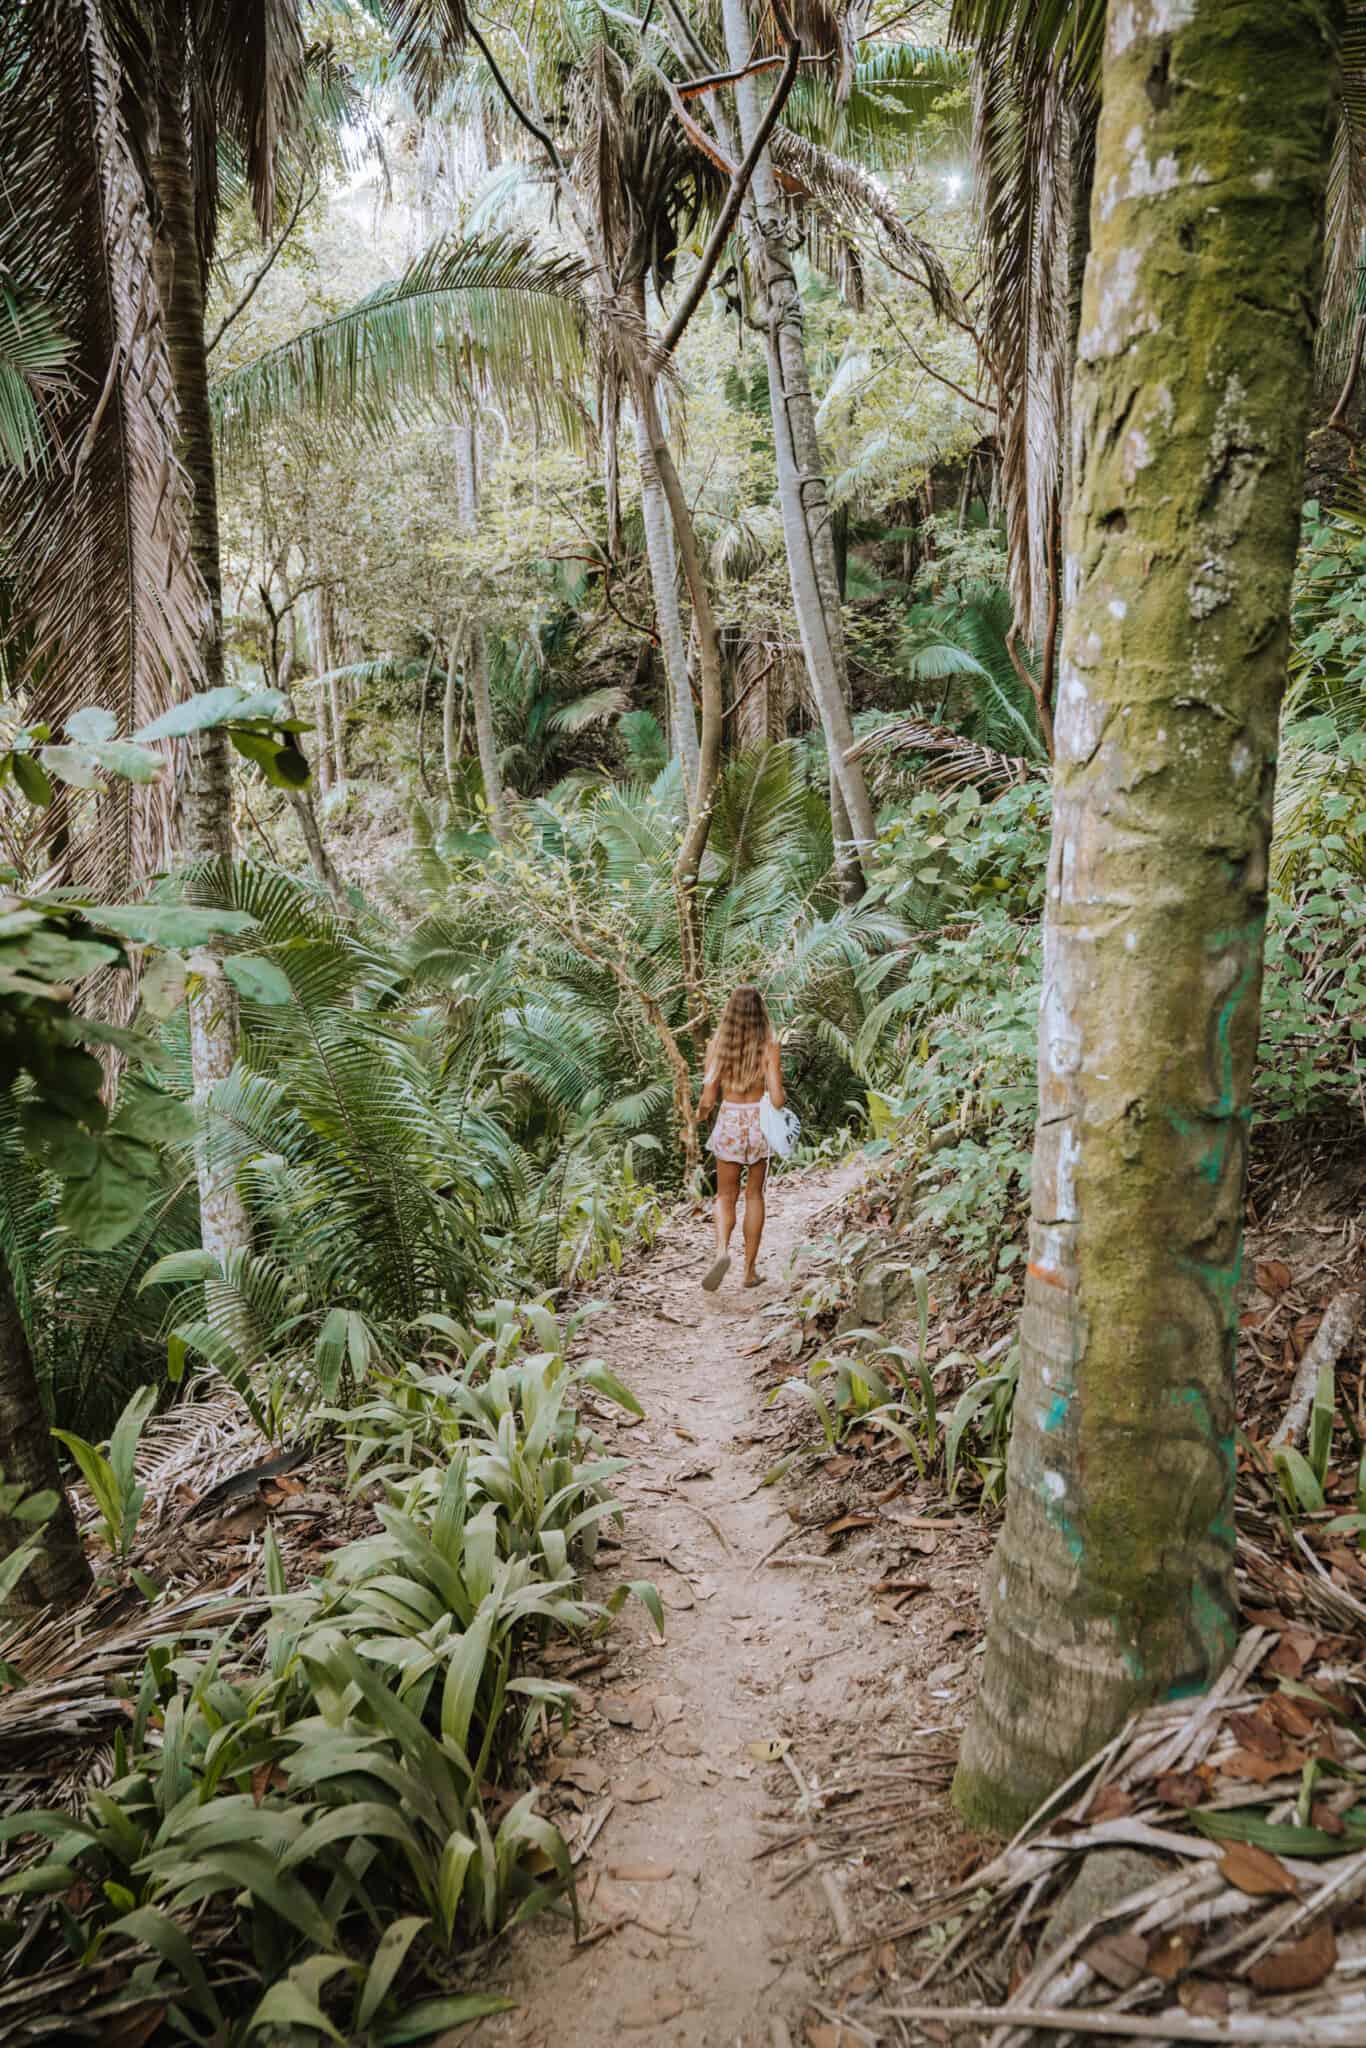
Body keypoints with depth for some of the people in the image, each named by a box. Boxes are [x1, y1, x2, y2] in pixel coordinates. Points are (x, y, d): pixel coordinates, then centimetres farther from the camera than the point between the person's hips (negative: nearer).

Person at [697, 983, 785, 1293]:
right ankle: (750, 1268, 19)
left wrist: (700, 1111, 17)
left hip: (728, 1124, 0)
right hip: (760, 1124, 0)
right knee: (754, 1195, 16)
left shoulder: (718, 1045, -7)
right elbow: (776, 1099, -15)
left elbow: (708, 1098, -5)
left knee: (726, 1197, 14)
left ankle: (722, 1250, -13)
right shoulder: (769, 1047, -11)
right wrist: (783, 1100, 9)